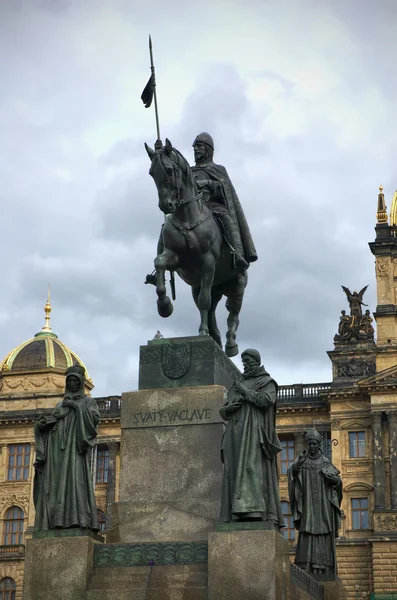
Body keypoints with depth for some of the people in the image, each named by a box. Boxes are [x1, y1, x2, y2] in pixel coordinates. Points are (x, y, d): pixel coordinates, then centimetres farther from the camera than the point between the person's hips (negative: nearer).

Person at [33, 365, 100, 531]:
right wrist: (41, 423, -5)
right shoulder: (60, 405, 26)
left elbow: (95, 418, -6)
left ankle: (77, 518, -25)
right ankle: (56, 519, -11)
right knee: (55, 482, -7)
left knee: (75, 477, -18)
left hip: (75, 447, -5)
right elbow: (49, 424, 17)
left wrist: (77, 407, -10)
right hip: (58, 449, 5)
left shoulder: (88, 401, 13)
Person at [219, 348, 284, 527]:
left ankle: (254, 509, -29)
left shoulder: (267, 383, 9)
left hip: (254, 432, -6)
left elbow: (266, 400, -12)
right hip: (236, 434, 6)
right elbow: (223, 412, 22)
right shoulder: (237, 386, 26)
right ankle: (239, 512, -10)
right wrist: (228, 408, -1)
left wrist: (246, 392, -5)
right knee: (236, 471, -4)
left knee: (253, 466, -19)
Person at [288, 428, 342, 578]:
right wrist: (297, 465, -34)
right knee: (306, 539, -9)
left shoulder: (326, 463, 10)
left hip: (323, 506, 1)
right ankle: (306, 574, -10)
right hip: (307, 506, -1)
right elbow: (291, 471, -12)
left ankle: (324, 574, 1)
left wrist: (333, 478, -18)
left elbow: (338, 481, 5)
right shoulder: (302, 460, 5)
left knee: (324, 541, -1)